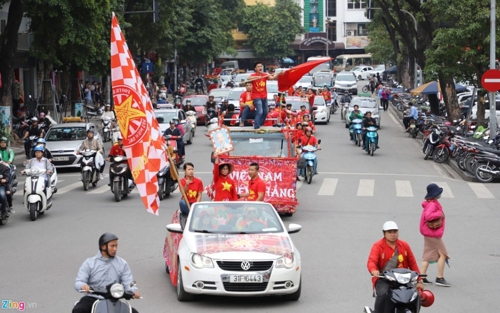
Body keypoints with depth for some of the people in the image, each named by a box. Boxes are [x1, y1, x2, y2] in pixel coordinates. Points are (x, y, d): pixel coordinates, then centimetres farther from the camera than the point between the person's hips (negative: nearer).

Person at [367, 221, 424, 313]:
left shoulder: (404, 245, 12)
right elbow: (371, 261, -16)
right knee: (383, 294, -34)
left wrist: (419, 281, 7)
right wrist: (374, 271, -39)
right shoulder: (378, 246, -1)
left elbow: (412, 263, 13)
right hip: (383, 279, -4)